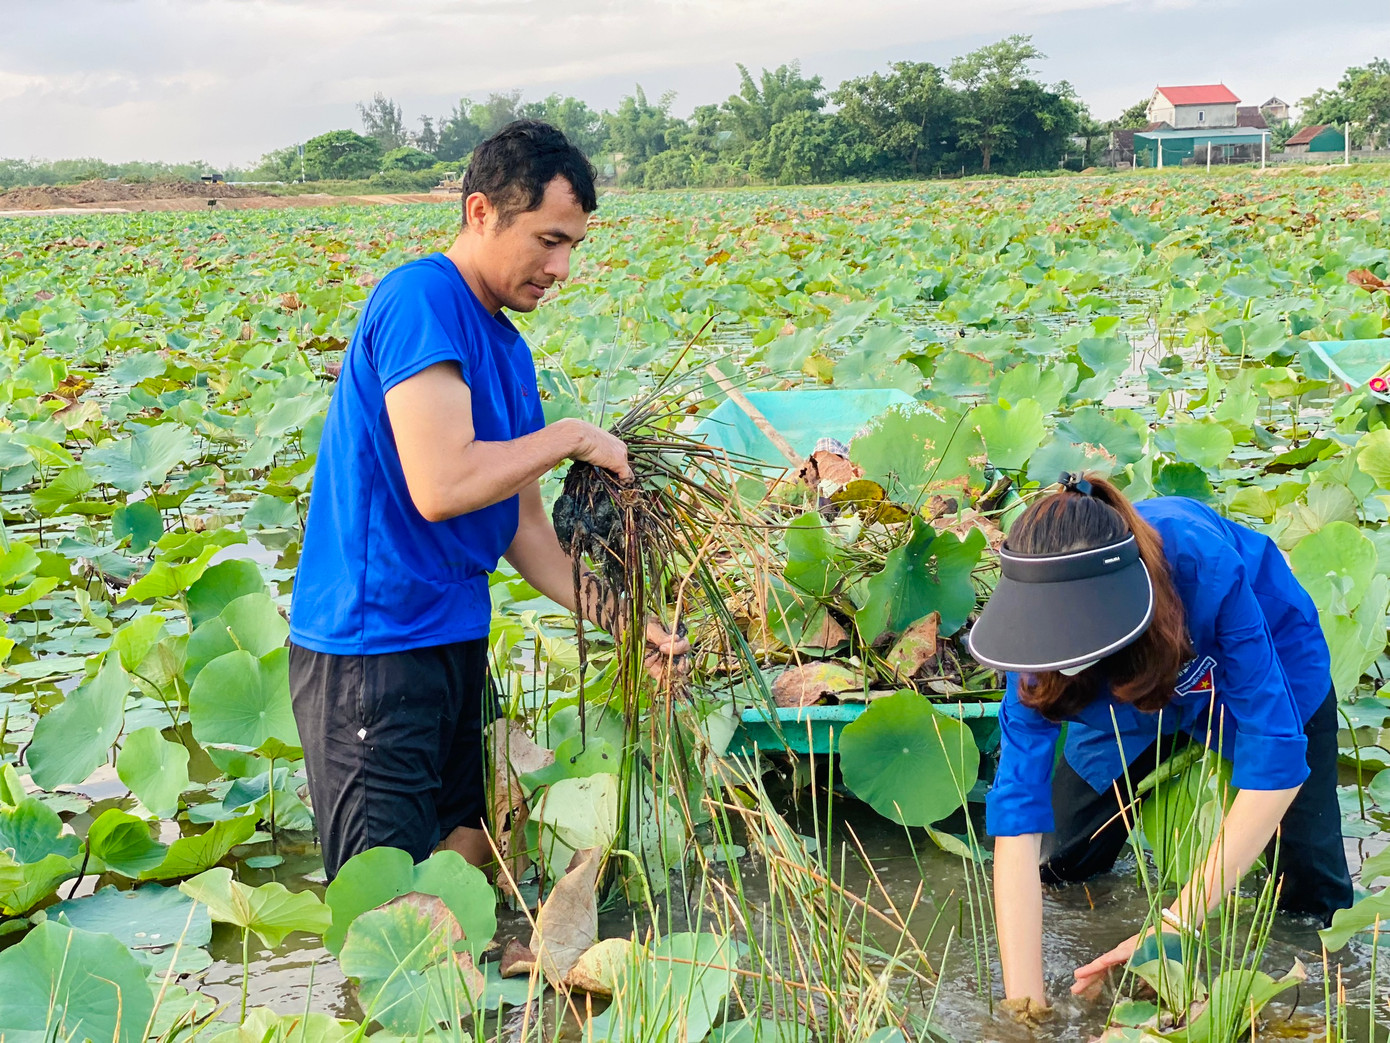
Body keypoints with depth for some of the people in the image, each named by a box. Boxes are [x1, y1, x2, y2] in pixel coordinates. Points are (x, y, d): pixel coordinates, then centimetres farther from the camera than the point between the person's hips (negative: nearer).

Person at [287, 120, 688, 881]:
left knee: (468, 850, 18)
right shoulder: (420, 299, -16)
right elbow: (440, 486, -26)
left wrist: (615, 617, 5)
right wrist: (571, 438, -13)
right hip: (371, 647, -9)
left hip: (453, 638, 10)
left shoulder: (507, 348, 12)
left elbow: (520, 521, 15)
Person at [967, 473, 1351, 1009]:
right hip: (1129, 692, 2)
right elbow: (1017, 807, -37)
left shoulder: (1207, 569, -45)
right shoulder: (1041, 624, -35)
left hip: (1269, 668, -2)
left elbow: (1276, 754, -42)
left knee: (1313, 897, -3)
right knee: (1064, 869, 0)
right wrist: (1023, 999, -43)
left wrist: (1176, 923, -45)